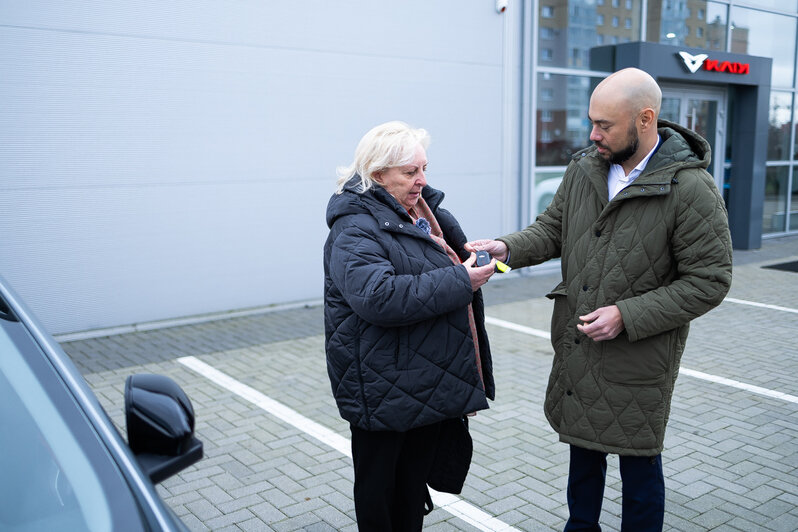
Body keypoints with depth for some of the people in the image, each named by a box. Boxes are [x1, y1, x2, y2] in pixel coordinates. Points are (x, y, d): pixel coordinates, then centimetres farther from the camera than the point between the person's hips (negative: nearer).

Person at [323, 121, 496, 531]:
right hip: (384, 386, -8)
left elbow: (452, 256, 29)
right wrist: (459, 281, -29)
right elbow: (378, 297, -33)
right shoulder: (355, 229, -18)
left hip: (429, 382, 8)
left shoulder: (426, 211, 10)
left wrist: (474, 256, 8)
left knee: (415, 477, 22)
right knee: (378, 483, 8)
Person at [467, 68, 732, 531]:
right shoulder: (584, 169, -1)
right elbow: (552, 229, 9)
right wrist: (506, 247, -10)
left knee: (639, 464, 12)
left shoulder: (692, 189, -18)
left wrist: (627, 315, -21)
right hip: (575, 350, 6)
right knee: (584, 449, 23)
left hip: (638, 359, -6)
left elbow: (709, 281, -16)